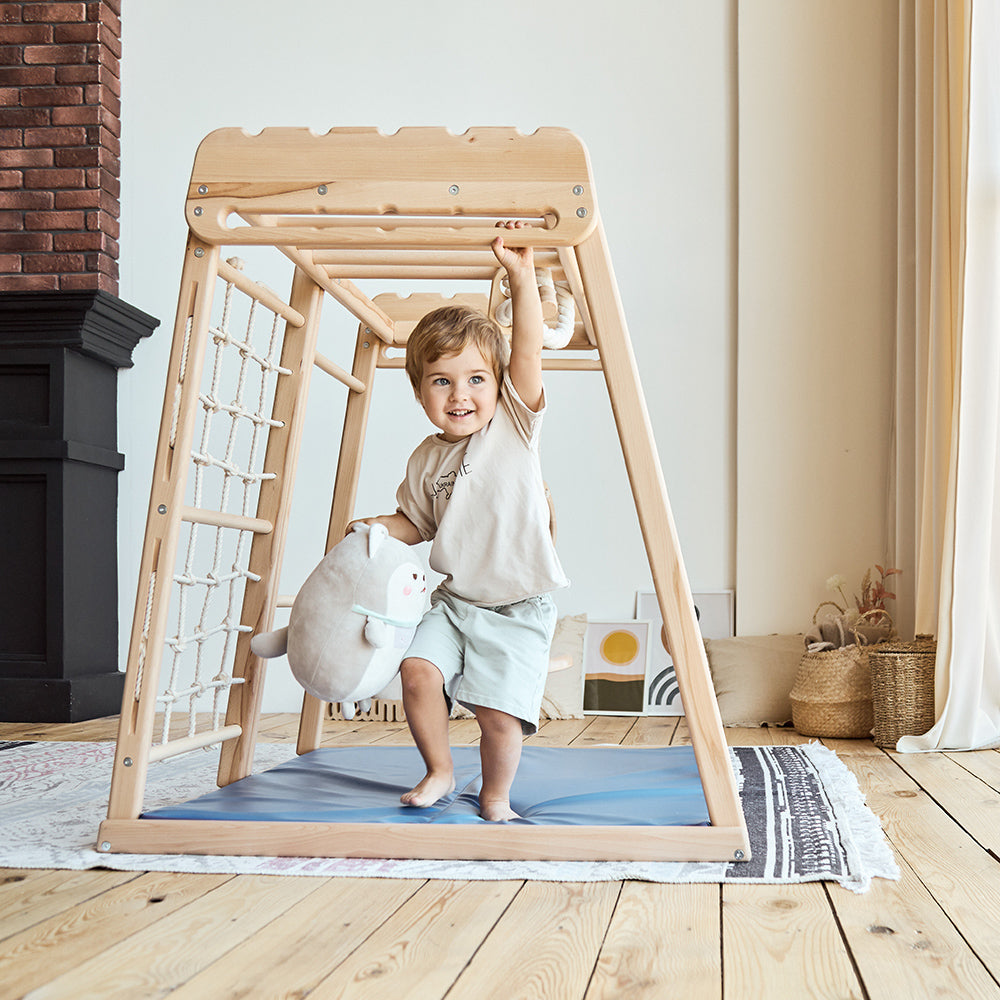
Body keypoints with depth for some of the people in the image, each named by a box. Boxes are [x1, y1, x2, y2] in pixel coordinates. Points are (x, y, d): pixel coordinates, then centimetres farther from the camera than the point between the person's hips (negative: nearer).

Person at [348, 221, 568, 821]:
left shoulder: (514, 424, -5)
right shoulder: (427, 460, 5)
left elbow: (528, 350, -18)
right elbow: (417, 523, 19)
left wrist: (522, 276, -27)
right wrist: (380, 526, 0)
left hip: (520, 610, -4)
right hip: (455, 601, 4)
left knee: (499, 712, -11)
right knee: (419, 669, -16)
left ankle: (496, 795, 17)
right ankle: (439, 773, 9)